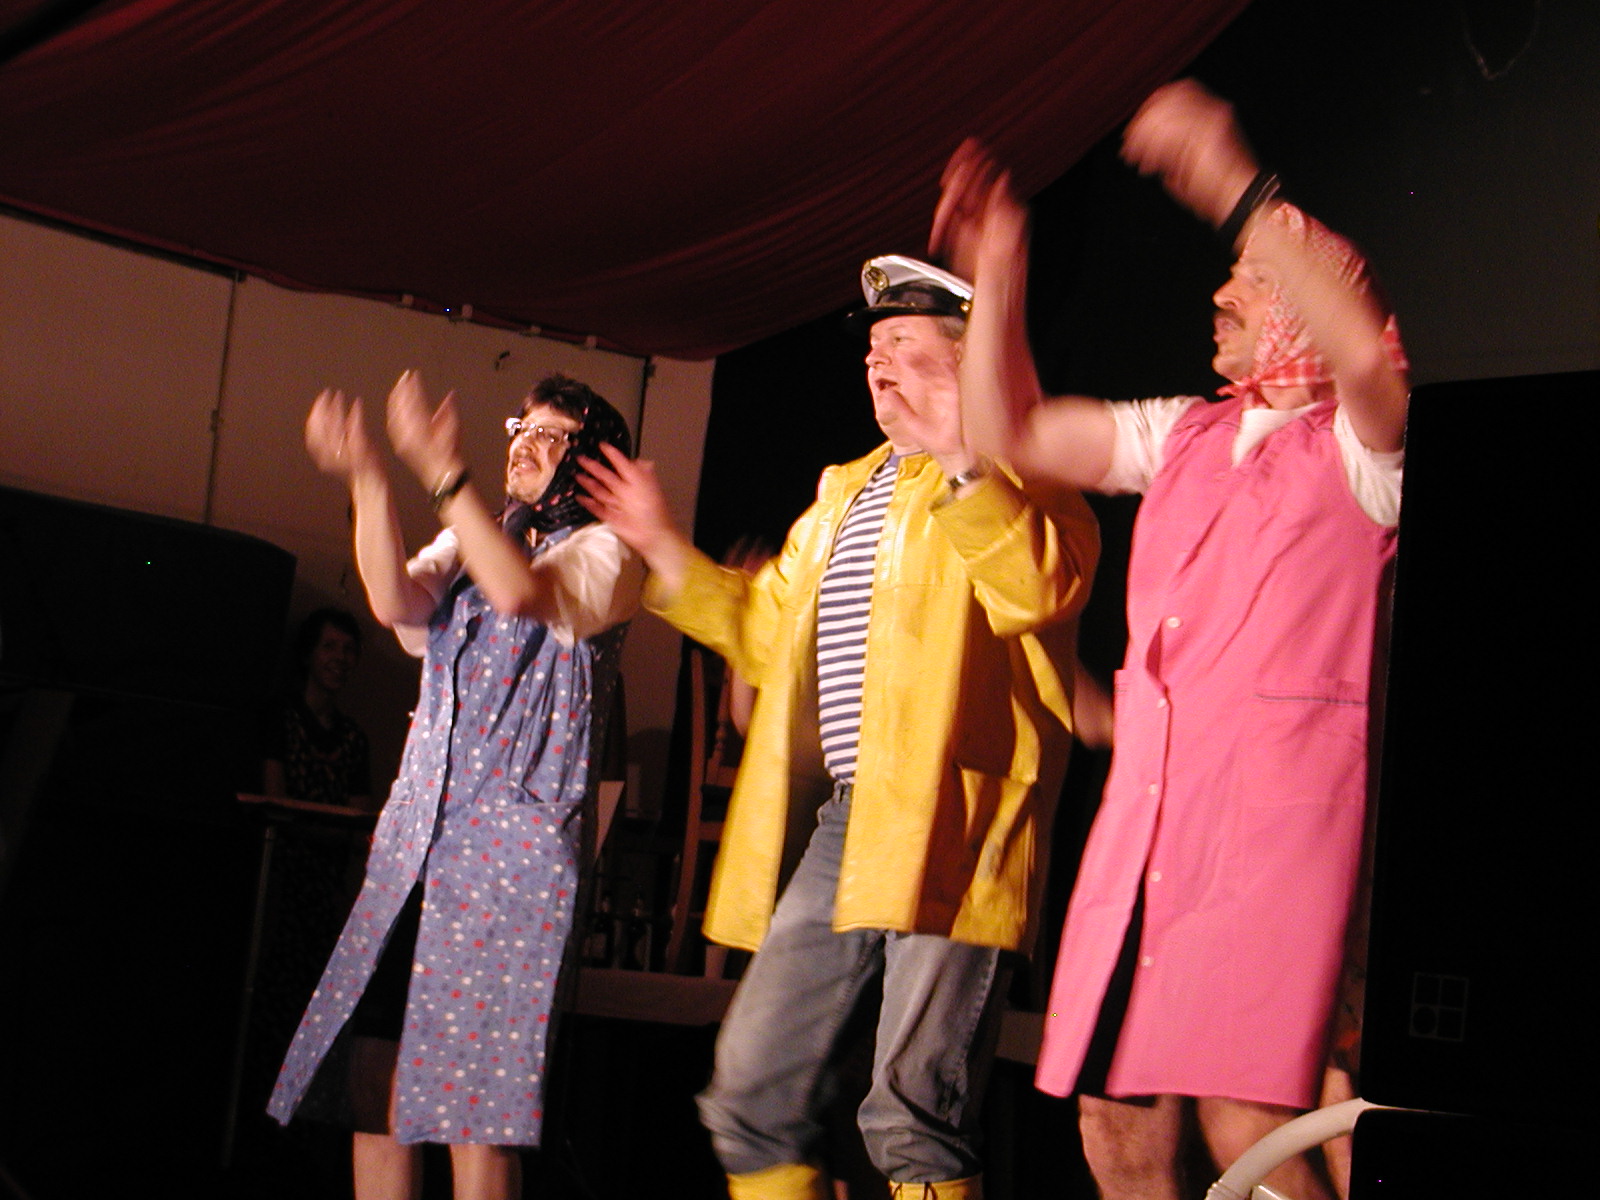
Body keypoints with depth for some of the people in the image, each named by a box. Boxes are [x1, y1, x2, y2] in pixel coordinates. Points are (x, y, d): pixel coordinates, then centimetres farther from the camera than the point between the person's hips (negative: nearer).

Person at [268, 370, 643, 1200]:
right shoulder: (465, 545, 21)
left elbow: (524, 590, -19)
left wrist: (443, 471, -25)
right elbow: (395, 601, 0)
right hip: (416, 833, 6)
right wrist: (367, 479, -12)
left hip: (517, 839, -6)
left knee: (471, 1091, -8)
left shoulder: (604, 554, 4)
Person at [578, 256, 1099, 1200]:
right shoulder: (844, 491, 27)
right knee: (752, 1096, 8)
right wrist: (664, 548, 26)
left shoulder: (1013, 469, 2)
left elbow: (1043, 588, -18)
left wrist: (961, 462, -27)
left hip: (943, 826, -8)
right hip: (837, 824, 9)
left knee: (913, 1112, -12)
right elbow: (766, 629, 33)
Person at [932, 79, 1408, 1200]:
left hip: (1280, 793, -6)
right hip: (1145, 797, 7)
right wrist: (1000, 271, 13)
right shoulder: (1186, 435, 22)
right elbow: (1010, 432, 22)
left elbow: (1366, 356, -22)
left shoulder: (1354, 446, 2)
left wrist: (1240, 194, -23)